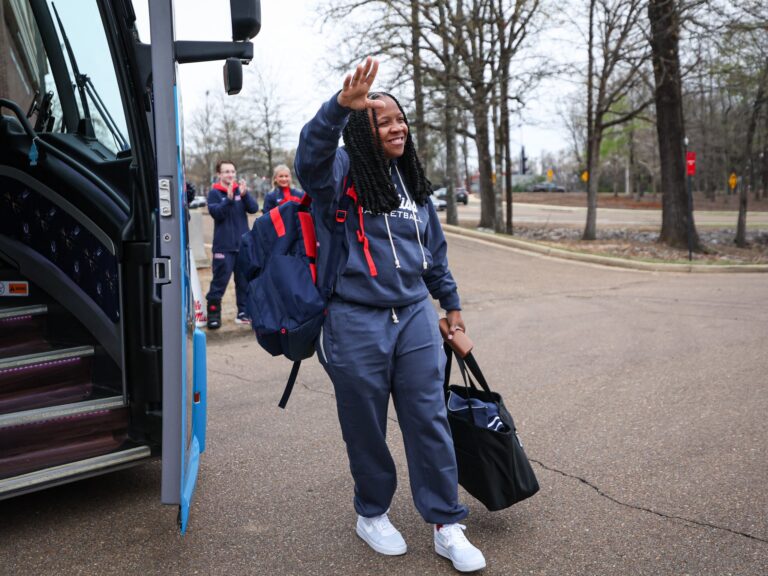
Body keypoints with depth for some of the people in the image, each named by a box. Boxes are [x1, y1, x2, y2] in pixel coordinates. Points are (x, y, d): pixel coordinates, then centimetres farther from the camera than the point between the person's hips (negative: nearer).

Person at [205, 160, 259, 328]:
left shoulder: (241, 190, 8)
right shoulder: (214, 193, -1)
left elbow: (254, 208, -5)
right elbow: (216, 213, -16)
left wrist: (244, 194, -22)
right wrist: (228, 199, -29)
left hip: (244, 244, 4)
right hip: (224, 245, -4)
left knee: (244, 280, 8)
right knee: (220, 280, -5)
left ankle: (244, 313, 17)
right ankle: (213, 313, 4)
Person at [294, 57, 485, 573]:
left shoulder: (412, 182, 12)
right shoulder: (339, 172, -5)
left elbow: (435, 249, 20)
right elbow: (311, 150, -29)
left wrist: (452, 304, 22)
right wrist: (341, 105, -46)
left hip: (415, 316, 5)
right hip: (356, 322, -4)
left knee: (430, 422, 6)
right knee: (366, 428, 9)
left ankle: (447, 525, 19)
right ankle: (372, 514, 33)